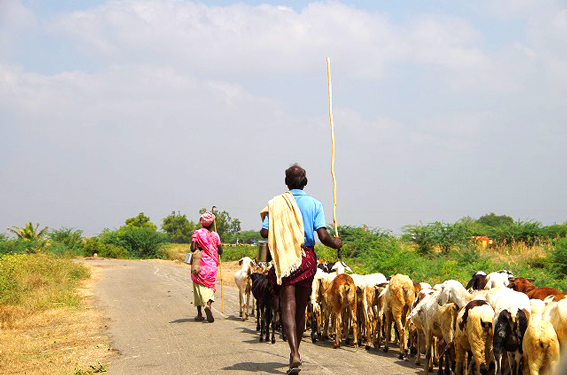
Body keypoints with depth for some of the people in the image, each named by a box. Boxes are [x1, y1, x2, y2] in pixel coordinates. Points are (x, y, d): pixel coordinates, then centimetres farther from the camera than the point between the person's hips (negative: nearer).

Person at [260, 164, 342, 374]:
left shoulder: (276, 203, -1)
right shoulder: (314, 204, 0)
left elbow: (264, 233, -8)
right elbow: (323, 236, -8)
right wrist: (335, 244, 13)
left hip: (284, 260, -2)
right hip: (307, 258, 2)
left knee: (288, 308, -6)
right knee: (301, 308, 16)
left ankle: (295, 355, -23)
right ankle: (295, 353, 30)